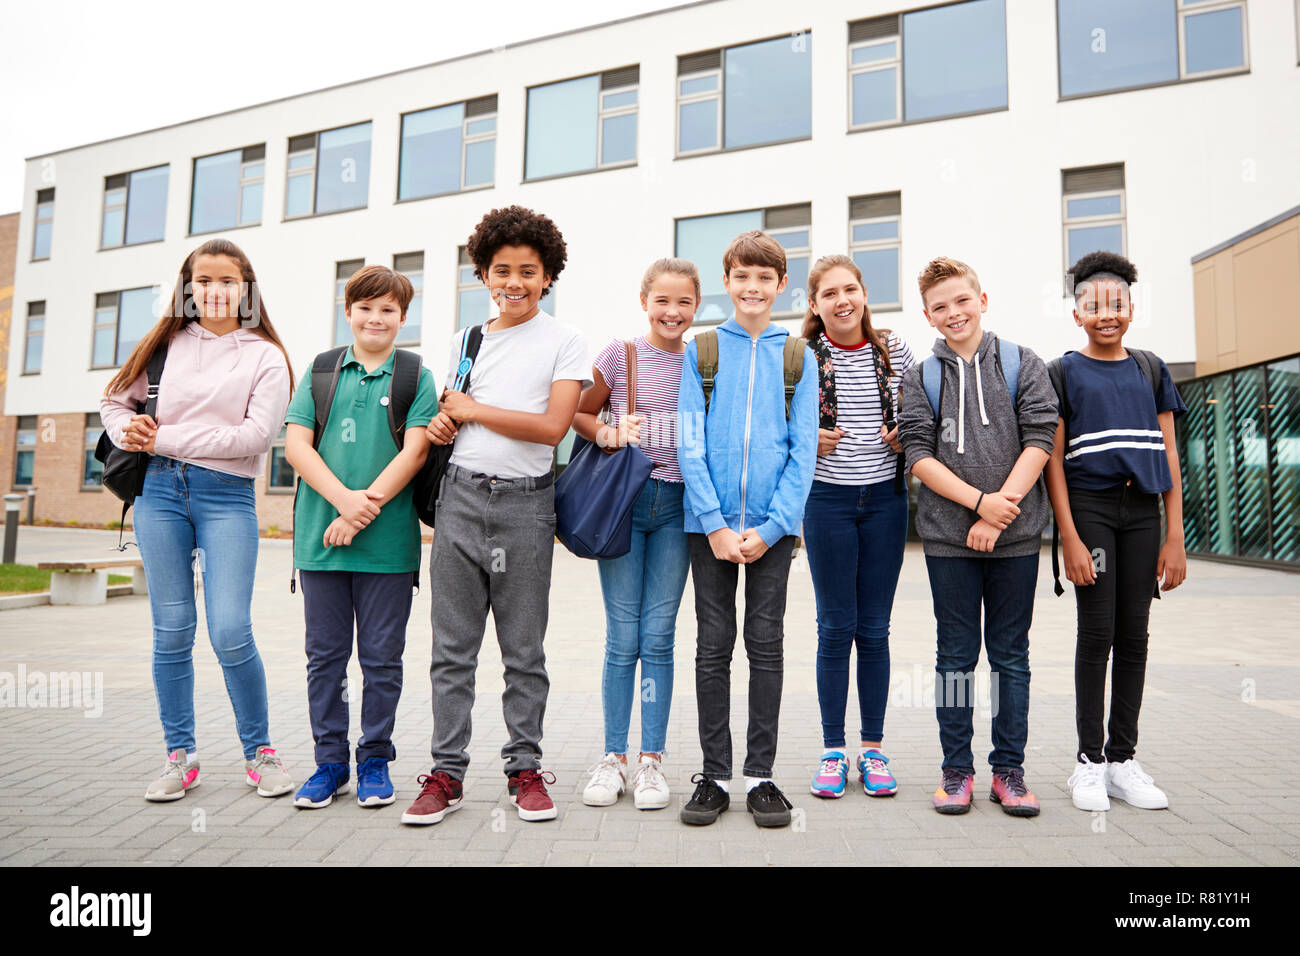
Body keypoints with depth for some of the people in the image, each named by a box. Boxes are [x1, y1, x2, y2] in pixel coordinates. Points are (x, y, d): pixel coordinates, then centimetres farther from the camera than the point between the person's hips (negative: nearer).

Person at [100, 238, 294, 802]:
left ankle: (259, 752, 9)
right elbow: (115, 401, 21)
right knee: (171, 629, 7)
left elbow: (255, 434, -10)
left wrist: (163, 437, -8)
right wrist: (131, 434, -2)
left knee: (229, 633, -10)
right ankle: (180, 756, 19)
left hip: (227, 497, -3)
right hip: (161, 488, 4)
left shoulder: (265, 357, 1)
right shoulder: (167, 343, 12)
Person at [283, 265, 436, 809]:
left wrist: (364, 508, -15)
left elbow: (414, 451, -6)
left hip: (388, 541, -2)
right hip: (320, 537, 2)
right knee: (325, 655, 10)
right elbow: (296, 444, 1)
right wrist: (343, 498, -14)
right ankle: (330, 761, 23)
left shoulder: (416, 378, 5)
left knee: (382, 657, 6)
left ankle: (375, 760, 20)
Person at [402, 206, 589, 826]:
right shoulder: (465, 341, 15)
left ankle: (525, 769, 18)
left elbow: (552, 426, -10)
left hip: (524, 503, -3)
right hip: (461, 495, 4)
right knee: (452, 647, 5)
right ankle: (447, 774, 15)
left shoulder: (564, 342, 2)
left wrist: (470, 409, -5)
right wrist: (442, 423, -1)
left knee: (524, 650, 5)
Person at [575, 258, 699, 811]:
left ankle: (650, 760, 14)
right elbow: (579, 415, 10)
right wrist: (608, 434, -11)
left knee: (659, 636, 3)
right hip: (624, 498, -1)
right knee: (624, 636, 1)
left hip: (677, 504, 1)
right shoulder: (621, 353, 2)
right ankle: (613, 758, 14)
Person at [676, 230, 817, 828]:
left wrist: (771, 526, -10)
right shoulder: (700, 351, 6)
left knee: (766, 646, 6)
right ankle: (714, 774, 17)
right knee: (714, 645, 6)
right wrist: (716, 524, -10)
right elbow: (690, 445, -1)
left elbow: (803, 451, 1)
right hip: (710, 522, 0)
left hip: (773, 523, 0)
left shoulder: (798, 357, 7)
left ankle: (761, 774, 18)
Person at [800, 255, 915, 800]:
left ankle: (873, 749, 21)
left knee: (874, 630, 8)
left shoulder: (893, 351, 5)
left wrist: (906, 437, -3)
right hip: (827, 498, -2)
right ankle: (833, 752, 17)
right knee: (835, 628, 3)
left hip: (885, 496, 2)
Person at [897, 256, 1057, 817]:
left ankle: (1009, 770, 19)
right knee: (956, 654, 6)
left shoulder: (1023, 365, 6)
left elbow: (1039, 440, -3)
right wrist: (979, 501, -15)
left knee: (1011, 654, 8)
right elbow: (919, 456, -2)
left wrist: (1000, 510, -13)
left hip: (1016, 536, 0)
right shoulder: (921, 379, 6)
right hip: (948, 537, 0)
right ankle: (957, 770, 17)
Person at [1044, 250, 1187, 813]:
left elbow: (1169, 454, 10)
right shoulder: (1064, 372, 2)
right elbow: (1054, 459, -3)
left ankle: (1122, 758, 17)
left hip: (1143, 512, 4)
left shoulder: (1151, 370, 12)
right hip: (1089, 507, -3)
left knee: (1133, 635, 6)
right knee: (1097, 633, -2)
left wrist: (1176, 539, 4)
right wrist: (1070, 539, -11)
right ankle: (1089, 760, 10)